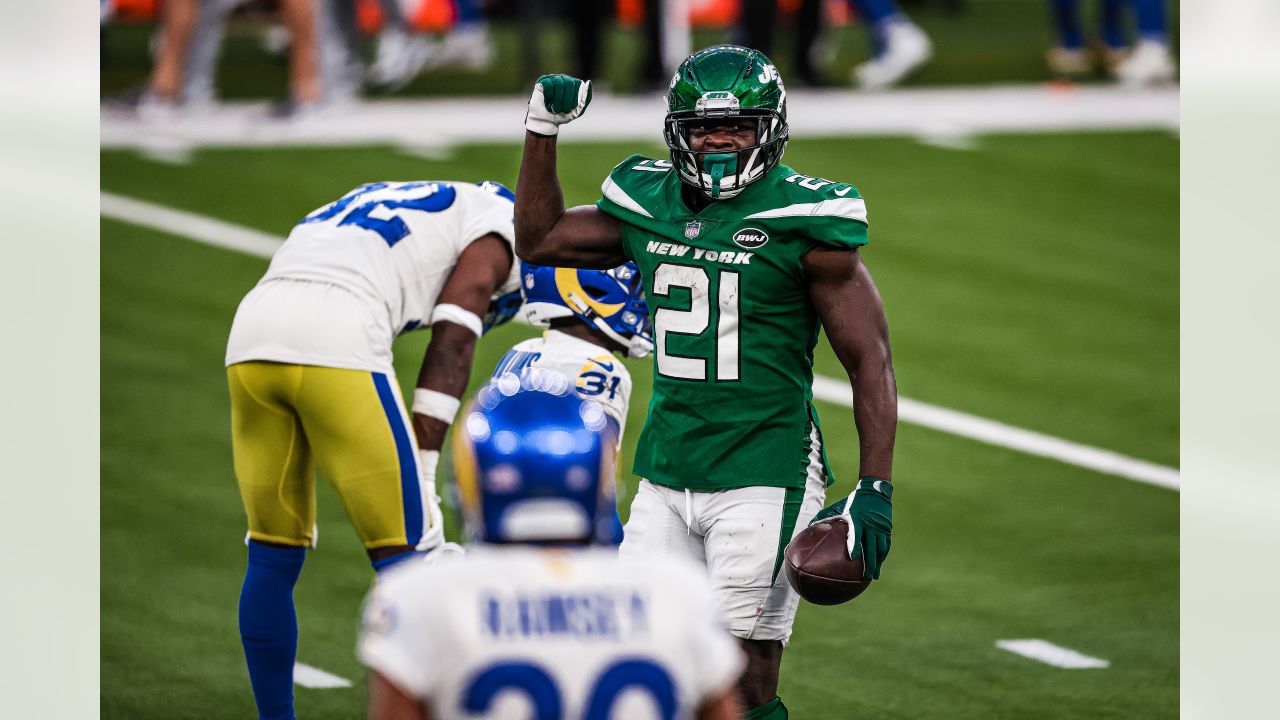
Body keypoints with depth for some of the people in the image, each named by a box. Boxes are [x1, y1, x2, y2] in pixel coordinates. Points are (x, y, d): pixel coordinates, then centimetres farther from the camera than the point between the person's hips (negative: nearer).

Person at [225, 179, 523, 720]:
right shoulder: (500, 223, 19)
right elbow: (451, 345, 5)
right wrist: (421, 476, 3)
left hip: (252, 332, 7)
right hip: (335, 341, -7)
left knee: (274, 555, 18)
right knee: (405, 561, 3)